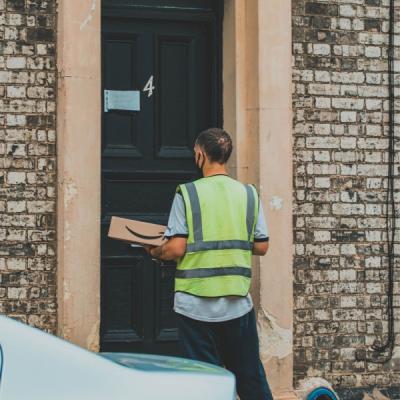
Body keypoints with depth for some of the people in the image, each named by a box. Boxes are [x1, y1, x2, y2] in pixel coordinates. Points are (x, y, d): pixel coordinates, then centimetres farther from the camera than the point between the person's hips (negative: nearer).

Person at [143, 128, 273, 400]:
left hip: (196, 303, -3)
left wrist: (155, 252, 8)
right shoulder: (248, 194, 2)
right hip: (238, 303, 3)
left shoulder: (187, 193, -7)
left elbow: (176, 249, -12)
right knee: (251, 376, 12)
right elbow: (261, 247, 5)